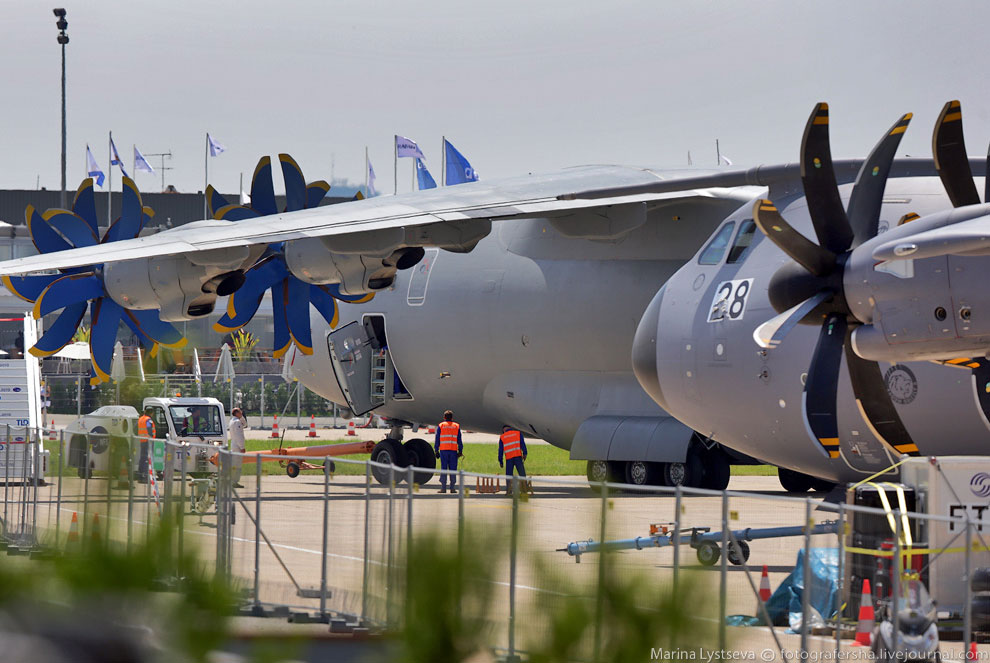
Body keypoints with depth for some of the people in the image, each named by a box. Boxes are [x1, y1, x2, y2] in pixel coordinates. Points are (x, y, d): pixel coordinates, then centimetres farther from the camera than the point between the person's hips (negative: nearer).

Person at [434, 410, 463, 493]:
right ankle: (452, 488, -1)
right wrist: (460, 451, 9)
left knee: (443, 469, 0)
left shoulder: (440, 426, 6)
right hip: (453, 451, 0)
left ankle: (443, 487, -5)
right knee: (453, 469, 3)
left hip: (443, 450, 0)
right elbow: (459, 440, 7)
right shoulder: (457, 426, 8)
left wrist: (436, 451, 6)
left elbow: (437, 440, 4)